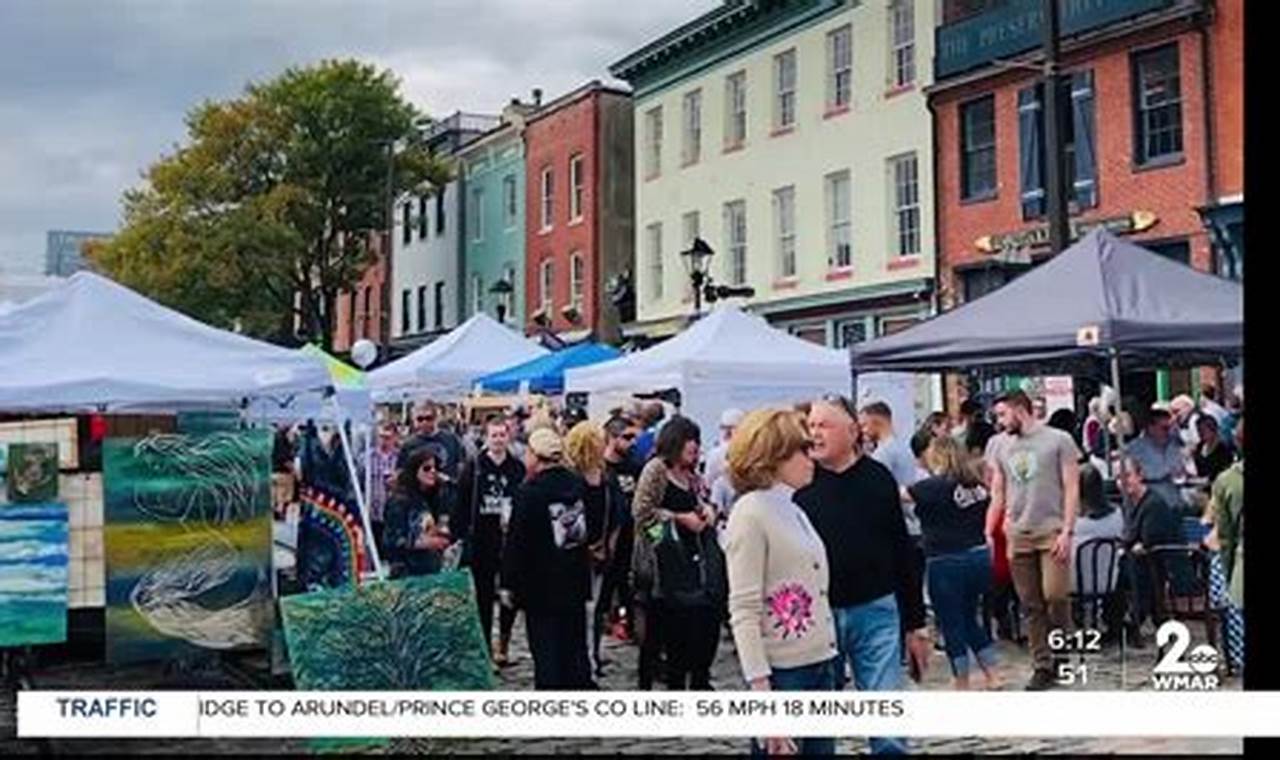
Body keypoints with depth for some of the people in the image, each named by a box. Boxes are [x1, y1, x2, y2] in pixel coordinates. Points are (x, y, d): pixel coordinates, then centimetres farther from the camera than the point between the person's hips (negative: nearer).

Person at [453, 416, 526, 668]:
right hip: (481, 541, -1)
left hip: (511, 541, 1)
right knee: (484, 596, 7)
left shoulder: (518, 469, 2)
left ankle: (503, 644, 20)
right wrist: (460, 537, -7)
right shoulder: (473, 468, -1)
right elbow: (462, 505, -2)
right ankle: (487, 645, 17)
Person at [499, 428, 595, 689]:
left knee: (546, 652, 2)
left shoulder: (529, 493, -17)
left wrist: (508, 585, -7)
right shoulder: (579, 485, 0)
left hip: (541, 588, -6)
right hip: (576, 582, 6)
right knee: (576, 650, 16)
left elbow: (516, 543, -14)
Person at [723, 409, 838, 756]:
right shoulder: (750, 513, -11)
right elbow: (743, 612, -16)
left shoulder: (792, 510, 13)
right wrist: (762, 692, -21)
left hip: (821, 665, 8)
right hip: (782, 673, -8)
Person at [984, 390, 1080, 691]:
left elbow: (1071, 488, -3)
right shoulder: (999, 445, 12)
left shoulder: (1059, 440, -1)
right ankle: (1042, 666, 13)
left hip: (1052, 532, -4)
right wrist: (988, 532, 8)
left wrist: (1066, 531, -11)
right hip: (1017, 535, 4)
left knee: (1054, 596, -13)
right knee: (1031, 605, 5)